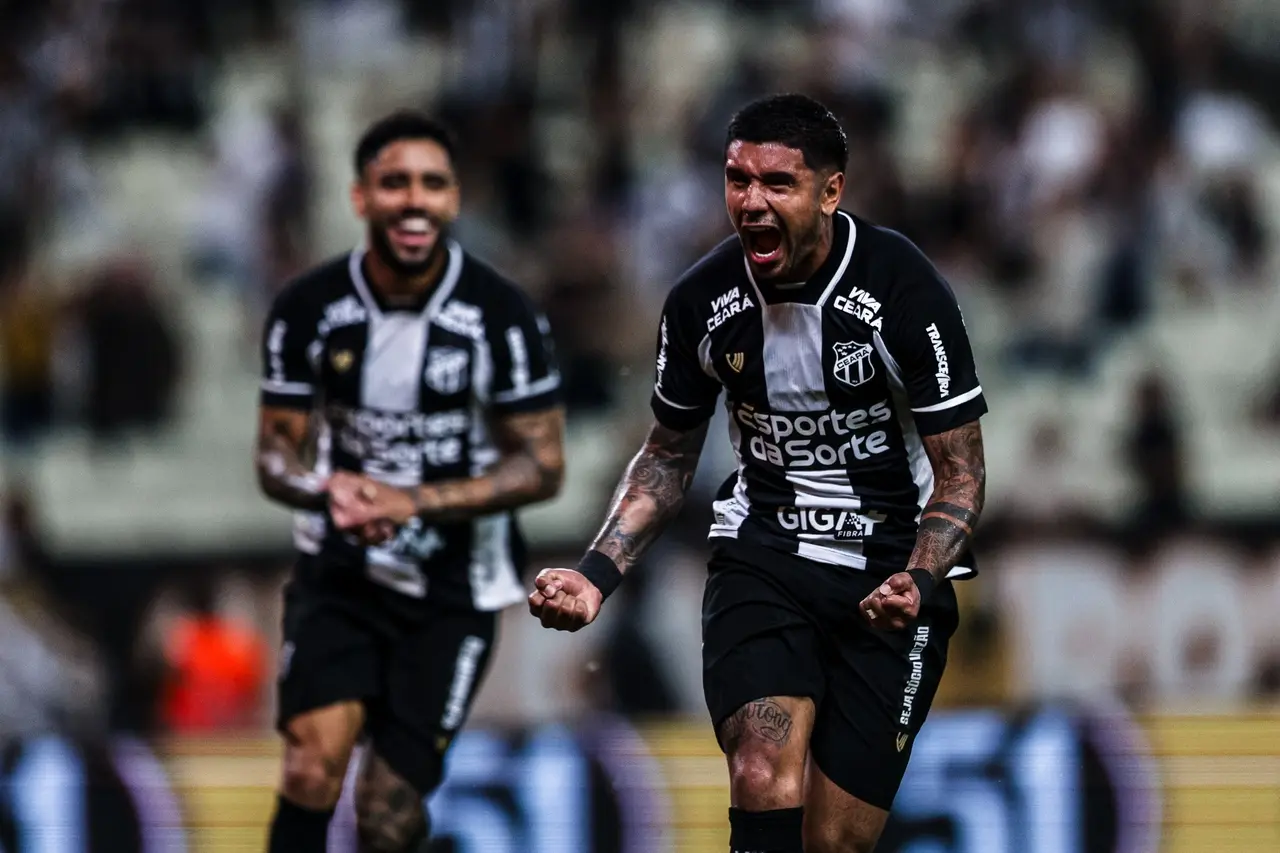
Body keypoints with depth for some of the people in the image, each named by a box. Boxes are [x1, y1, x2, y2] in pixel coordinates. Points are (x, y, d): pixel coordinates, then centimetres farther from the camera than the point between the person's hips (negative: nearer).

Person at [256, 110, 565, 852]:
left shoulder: (502, 316, -12)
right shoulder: (308, 310, -6)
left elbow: (543, 465, -10)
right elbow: (277, 454, 0)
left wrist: (415, 501, -23)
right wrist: (328, 488, -25)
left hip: (452, 590, -1)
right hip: (339, 570, 1)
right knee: (313, 768, -20)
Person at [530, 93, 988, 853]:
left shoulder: (904, 292, -17)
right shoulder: (702, 301, -6)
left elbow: (960, 472, -10)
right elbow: (669, 456, 11)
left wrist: (918, 583, -29)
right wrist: (598, 575, -3)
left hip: (889, 571, -2)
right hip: (762, 558, 2)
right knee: (766, 783, -25)